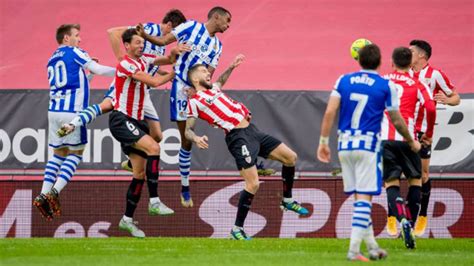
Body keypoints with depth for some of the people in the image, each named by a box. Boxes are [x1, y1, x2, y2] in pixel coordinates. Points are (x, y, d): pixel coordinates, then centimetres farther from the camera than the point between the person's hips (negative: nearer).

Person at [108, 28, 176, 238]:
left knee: (140, 173, 6)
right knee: (153, 147, -28)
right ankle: (154, 202, -29)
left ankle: (127, 220, 13)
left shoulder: (143, 60, 11)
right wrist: (174, 73, -6)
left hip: (135, 122, 9)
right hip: (121, 120, -9)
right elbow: (155, 82, -18)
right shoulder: (126, 65, -14)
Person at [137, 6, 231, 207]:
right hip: (181, 87, -6)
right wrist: (144, 35, -21)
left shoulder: (217, 46, 14)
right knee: (186, 141, -4)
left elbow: (209, 73, 6)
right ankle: (185, 187, 6)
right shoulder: (191, 27, -1)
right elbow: (163, 41, -3)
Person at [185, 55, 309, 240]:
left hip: (252, 131, 9)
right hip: (238, 137, -9)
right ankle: (237, 229, -9)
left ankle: (287, 200, 30)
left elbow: (220, 81, 46)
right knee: (253, 184, -19)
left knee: (290, 157, 11)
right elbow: (188, 130, -9)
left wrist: (231, 67, 43)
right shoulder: (194, 101, -3)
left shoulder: (214, 89, 20)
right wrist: (196, 138, -29)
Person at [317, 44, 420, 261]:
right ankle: (353, 249, -11)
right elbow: (397, 121, 4)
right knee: (364, 198, -3)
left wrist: (323, 141, 5)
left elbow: (330, 112, -1)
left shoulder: (344, 81, 6)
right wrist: (411, 142, 20)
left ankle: (372, 247, 20)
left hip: (345, 145, 4)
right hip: (368, 145, -4)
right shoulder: (386, 86, -2)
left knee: (358, 197, 13)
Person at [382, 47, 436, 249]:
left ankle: (402, 219, -23)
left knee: (391, 183, 3)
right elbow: (430, 109, -7)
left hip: (383, 139, 1)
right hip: (406, 139, -1)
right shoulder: (417, 85, 5)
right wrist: (429, 134, 6)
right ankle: (410, 224, 9)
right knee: (415, 179, 17)